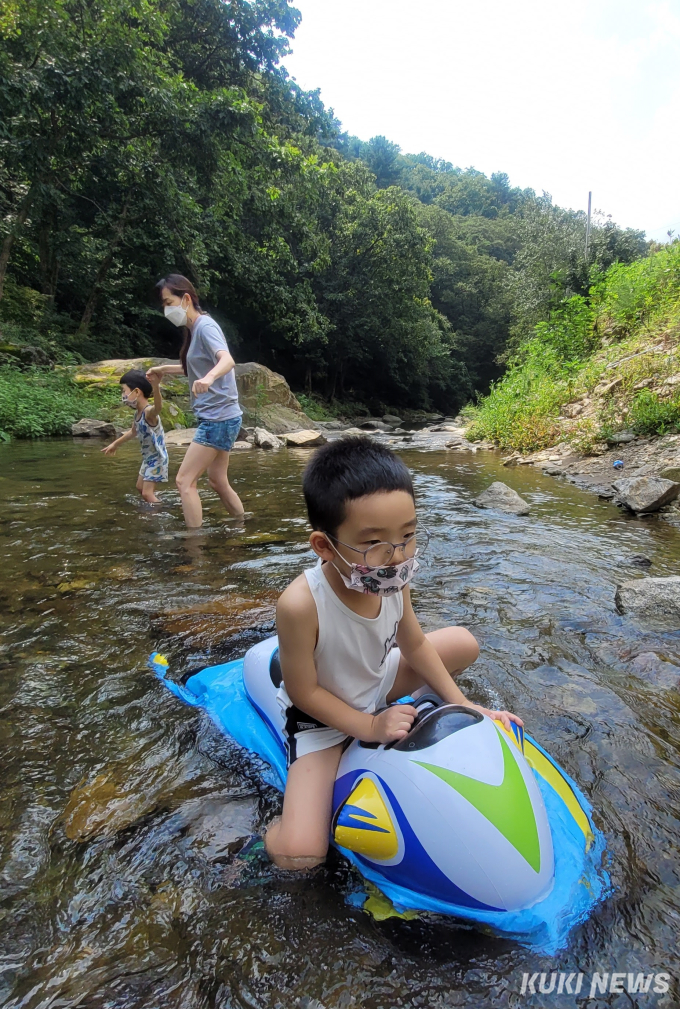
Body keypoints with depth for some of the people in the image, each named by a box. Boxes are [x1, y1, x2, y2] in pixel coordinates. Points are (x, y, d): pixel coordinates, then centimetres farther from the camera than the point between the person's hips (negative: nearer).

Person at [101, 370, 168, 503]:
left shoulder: (149, 412, -27)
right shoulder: (138, 413, 2)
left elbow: (158, 407, -53)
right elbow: (133, 432, 22)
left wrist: (156, 387, -73)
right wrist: (115, 444, 36)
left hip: (157, 458, -10)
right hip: (148, 457, 10)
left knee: (147, 492, -11)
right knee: (140, 487, 24)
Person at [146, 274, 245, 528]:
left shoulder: (205, 326, -13)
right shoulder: (194, 329, 14)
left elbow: (227, 360, -32)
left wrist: (209, 378, -51)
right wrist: (164, 369, 23)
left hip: (219, 417, -10)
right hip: (218, 418, 10)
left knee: (185, 481, -8)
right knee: (218, 481, 17)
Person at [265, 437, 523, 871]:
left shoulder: (392, 580, -20)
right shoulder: (301, 604, -39)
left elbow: (414, 644, -2)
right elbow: (303, 691, -24)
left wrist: (461, 703, -5)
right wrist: (369, 728, -20)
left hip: (377, 684, 6)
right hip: (323, 717, -5)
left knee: (463, 642, 5)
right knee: (297, 854, -20)